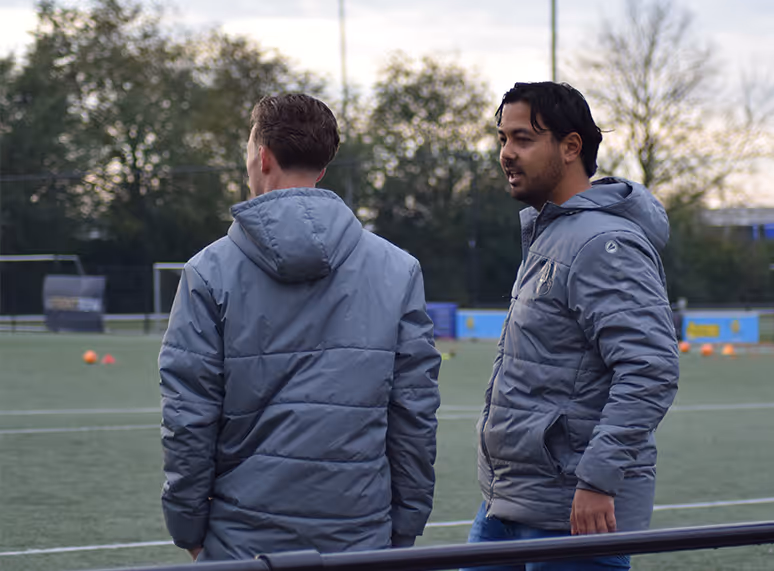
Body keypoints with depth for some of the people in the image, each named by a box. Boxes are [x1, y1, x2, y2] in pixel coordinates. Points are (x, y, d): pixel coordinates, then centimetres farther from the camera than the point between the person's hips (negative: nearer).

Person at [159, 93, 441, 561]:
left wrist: (188, 524, 6)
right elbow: (416, 411, 3)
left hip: (241, 540, -1)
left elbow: (187, 416, -3)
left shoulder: (211, 270, -2)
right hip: (360, 538, 1)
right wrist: (406, 523, 10)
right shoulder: (398, 270, 3)